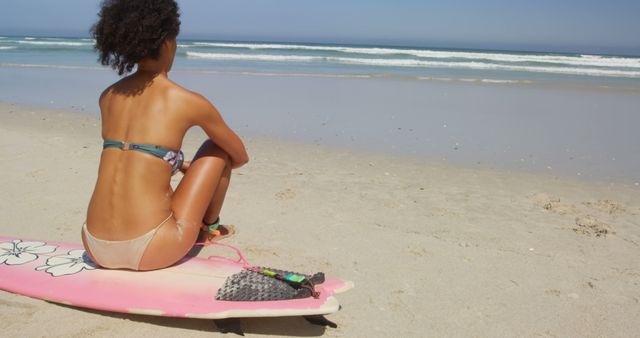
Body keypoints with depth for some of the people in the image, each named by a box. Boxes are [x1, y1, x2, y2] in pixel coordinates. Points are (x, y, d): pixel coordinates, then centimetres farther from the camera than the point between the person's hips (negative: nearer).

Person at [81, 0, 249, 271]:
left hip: (98, 250, 6)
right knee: (217, 148, 14)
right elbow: (240, 157, 12)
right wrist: (199, 170, 34)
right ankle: (210, 228, 31)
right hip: (151, 252, -5)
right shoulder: (188, 101, -6)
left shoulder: (107, 96, 10)